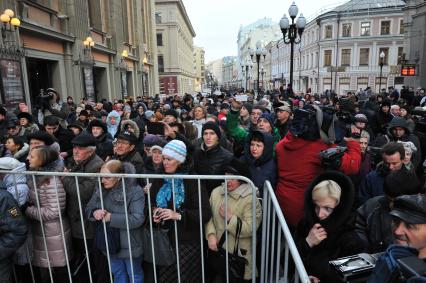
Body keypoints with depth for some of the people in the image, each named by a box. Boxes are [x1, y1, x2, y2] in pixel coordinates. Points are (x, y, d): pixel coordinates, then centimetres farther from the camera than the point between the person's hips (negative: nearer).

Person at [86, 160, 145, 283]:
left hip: (129, 245, -5)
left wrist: (111, 217, -30)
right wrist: (94, 212, -20)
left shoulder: (135, 191, -23)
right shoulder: (101, 189, -3)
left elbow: (137, 219, -29)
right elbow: (88, 208, 4)